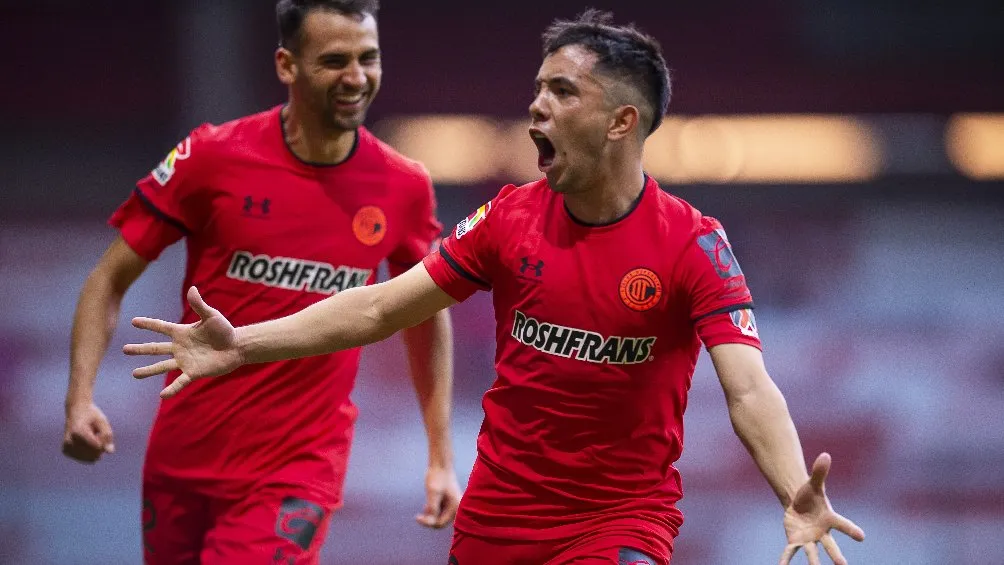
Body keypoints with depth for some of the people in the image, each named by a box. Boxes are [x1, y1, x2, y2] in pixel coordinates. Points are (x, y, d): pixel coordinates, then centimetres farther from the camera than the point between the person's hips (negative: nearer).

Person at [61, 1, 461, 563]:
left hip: (300, 470, -1)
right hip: (183, 462, 1)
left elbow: (427, 313, 12)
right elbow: (111, 280, -1)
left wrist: (442, 459, 10)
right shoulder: (212, 157, -9)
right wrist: (81, 400, -14)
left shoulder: (404, 186, -3)